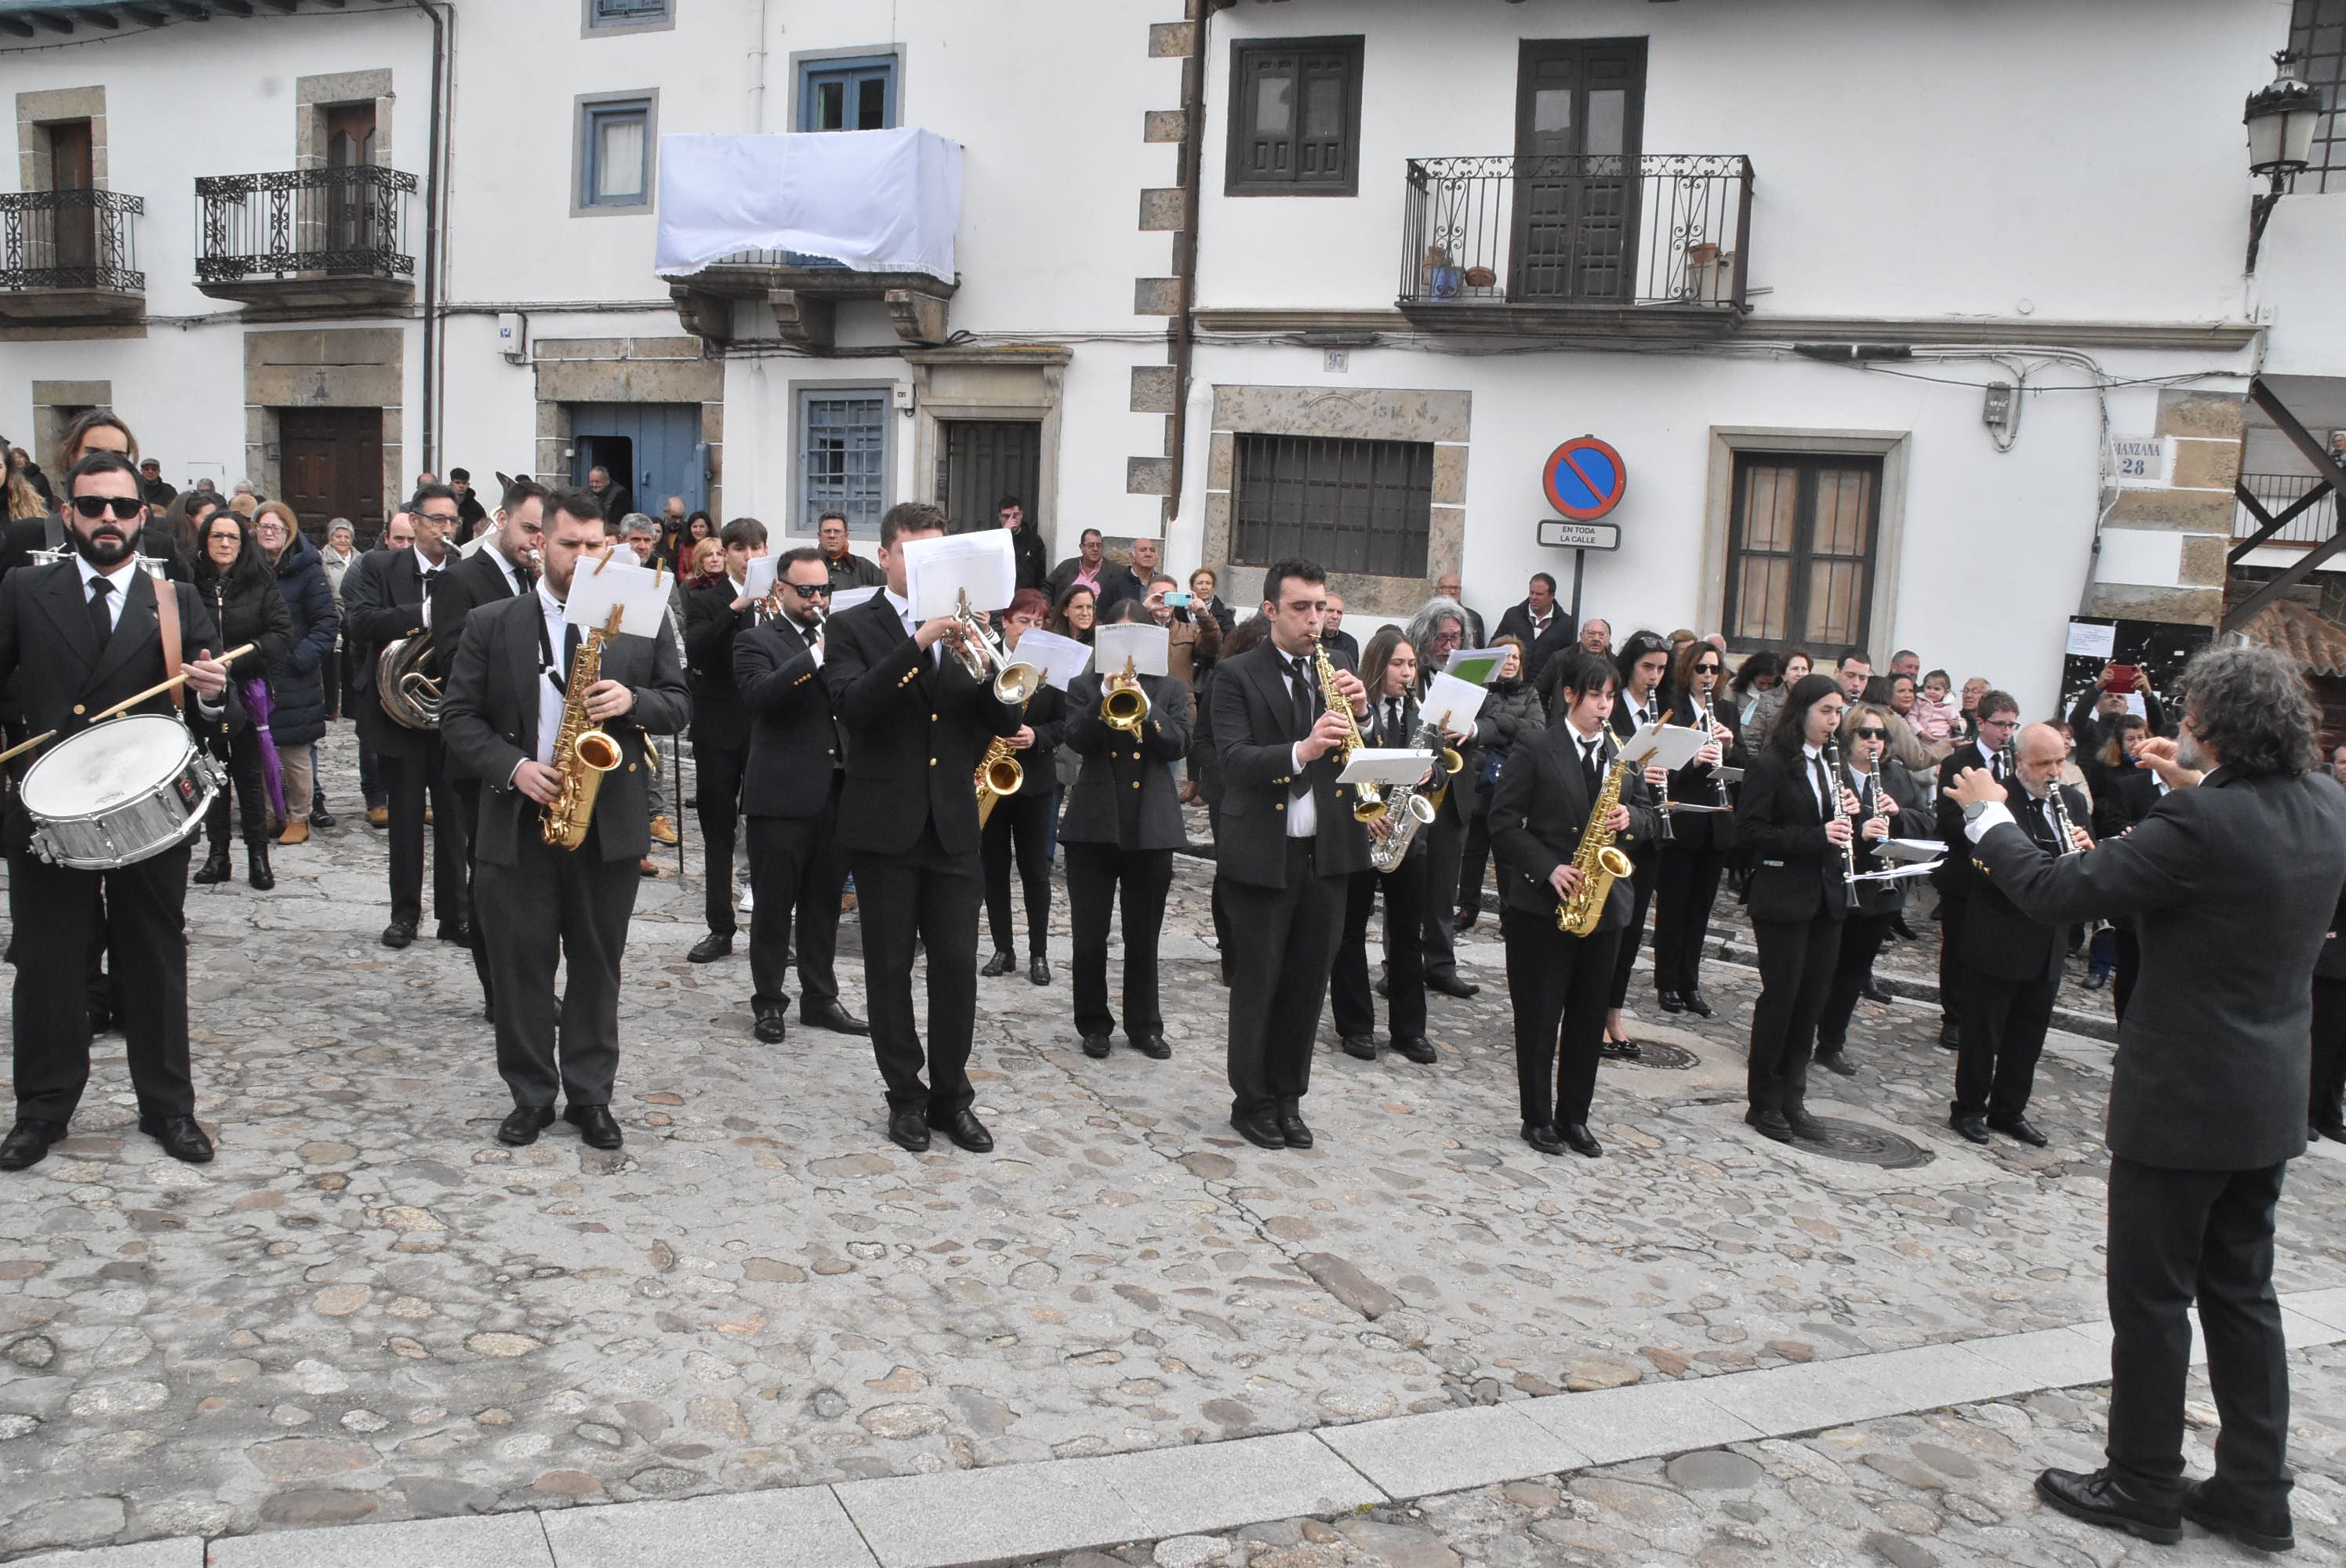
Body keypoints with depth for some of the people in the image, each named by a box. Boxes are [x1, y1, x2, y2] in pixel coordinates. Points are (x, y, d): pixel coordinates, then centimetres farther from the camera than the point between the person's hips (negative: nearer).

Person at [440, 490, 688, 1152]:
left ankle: (591, 1096, 20)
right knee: (521, 967, 6)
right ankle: (531, 1096, 20)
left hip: (611, 823, 0)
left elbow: (679, 704, 6)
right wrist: (513, 767, -14)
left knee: (597, 966, 9)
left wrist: (633, 700, -15)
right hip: (518, 823, 0)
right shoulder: (490, 623, 3)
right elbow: (458, 716, 1)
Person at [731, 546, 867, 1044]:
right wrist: (816, 655, -27)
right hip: (782, 794, -5)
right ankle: (768, 1003, 13)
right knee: (773, 904, 4)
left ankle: (820, 998, 22)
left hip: (838, 791, 5)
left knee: (824, 903, 13)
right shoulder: (757, 640, -2)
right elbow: (756, 694, -21)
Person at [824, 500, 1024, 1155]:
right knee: (890, 967, 6)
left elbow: (1007, 721, 3)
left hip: (953, 825, 3)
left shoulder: (962, 628, 10)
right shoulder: (852, 628, -1)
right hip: (885, 825, -3)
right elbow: (853, 704, -20)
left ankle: (951, 1095, 18)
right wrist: (918, 642, -27)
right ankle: (907, 1096, 19)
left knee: (957, 966, 4)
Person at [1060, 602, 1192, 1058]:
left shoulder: (1170, 688, 8)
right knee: (1089, 934, 3)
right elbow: (1076, 740, -9)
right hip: (1094, 822, 0)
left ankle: (1144, 1025, 19)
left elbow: (1178, 746, -5)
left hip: (1151, 826, 1)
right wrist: (1106, 695, -19)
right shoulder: (1085, 685, 6)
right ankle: (1094, 1024, 17)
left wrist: (1143, 705, -18)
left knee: (1144, 935, 8)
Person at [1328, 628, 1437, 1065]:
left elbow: (1437, 765, 13)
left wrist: (1430, 773, -9)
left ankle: (1409, 1028, 18)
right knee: (1352, 931, 5)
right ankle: (1355, 1025, 15)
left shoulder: (1420, 712, 9)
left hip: (1408, 835, 5)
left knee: (1408, 933, 9)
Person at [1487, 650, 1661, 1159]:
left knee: (1589, 1017, 10)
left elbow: (1649, 815, 13)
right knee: (1539, 1017, 3)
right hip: (1542, 903, -5)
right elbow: (1504, 822, -8)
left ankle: (1574, 1117, 21)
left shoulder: (1623, 753, 10)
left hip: (1603, 903, 5)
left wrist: (1630, 819, -10)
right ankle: (1538, 1118, 14)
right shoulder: (1535, 751, -5)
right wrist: (1549, 868, -18)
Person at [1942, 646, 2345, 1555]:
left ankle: (2143, 1488, 20)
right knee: (2241, 1291, 18)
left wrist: (1988, 815, -7)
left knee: (2151, 1298, 7)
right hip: (2270, 1099, 8)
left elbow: (2054, 893, -22)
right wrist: (2200, 788, 16)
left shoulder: (2201, 825, -25)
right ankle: (2256, 1495, 27)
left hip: (2182, 1100, -8)